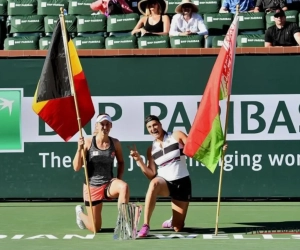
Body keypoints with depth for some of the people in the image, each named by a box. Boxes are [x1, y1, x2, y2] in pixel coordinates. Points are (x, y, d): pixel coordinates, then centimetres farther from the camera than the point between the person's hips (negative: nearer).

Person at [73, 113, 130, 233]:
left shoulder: (115, 143, -3)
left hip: (109, 184, 2)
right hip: (92, 186, -2)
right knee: (95, 228, 4)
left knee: (124, 186, -36)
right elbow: (76, 168, -10)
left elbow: (121, 162, 15)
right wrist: (79, 149, -24)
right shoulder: (88, 142, -9)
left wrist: (118, 180, 0)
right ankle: (80, 213, 38)